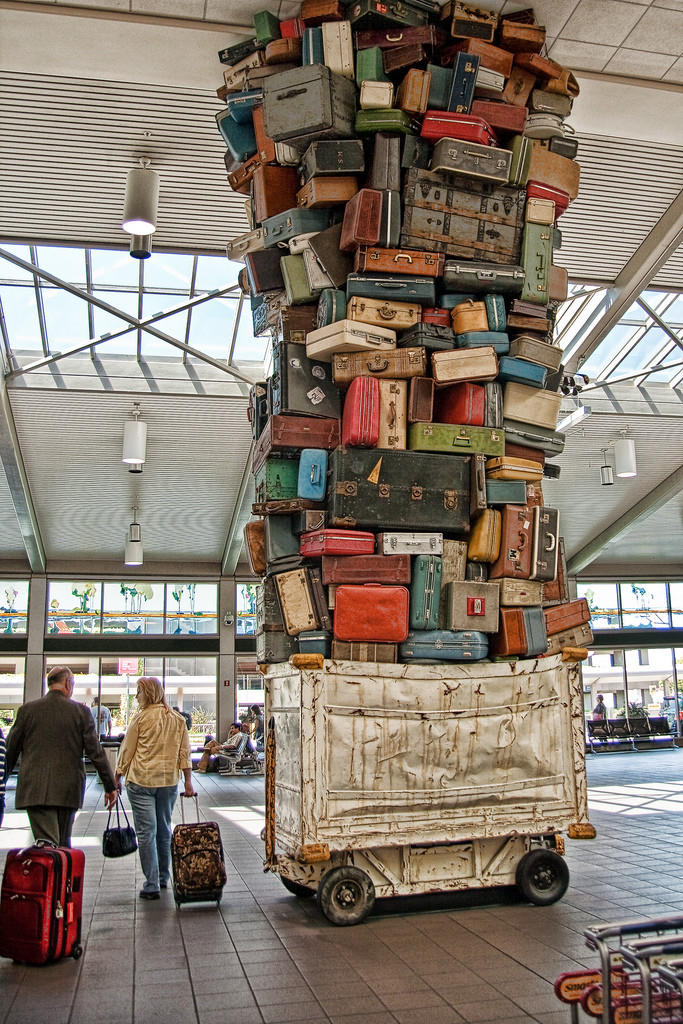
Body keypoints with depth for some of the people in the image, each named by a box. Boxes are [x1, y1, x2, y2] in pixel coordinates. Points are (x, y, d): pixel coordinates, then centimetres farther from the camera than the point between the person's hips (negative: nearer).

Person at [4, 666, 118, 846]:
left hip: (35, 790, -1)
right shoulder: (81, 712, 0)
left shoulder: (27, 710, 2)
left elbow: (10, 751, 7)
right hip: (69, 791, 1)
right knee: (63, 846, 16)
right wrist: (111, 786, 6)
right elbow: (96, 753, 0)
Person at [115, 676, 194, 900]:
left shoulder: (141, 719, -7)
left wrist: (117, 778, 7)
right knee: (164, 830, 17)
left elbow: (126, 751, -2)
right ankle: (163, 878, 27)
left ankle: (152, 885, -3)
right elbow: (184, 752, 6)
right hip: (169, 781, 5)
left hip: (141, 781, -5)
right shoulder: (178, 719, 6)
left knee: (146, 832, -2)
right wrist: (188, 780, 9)